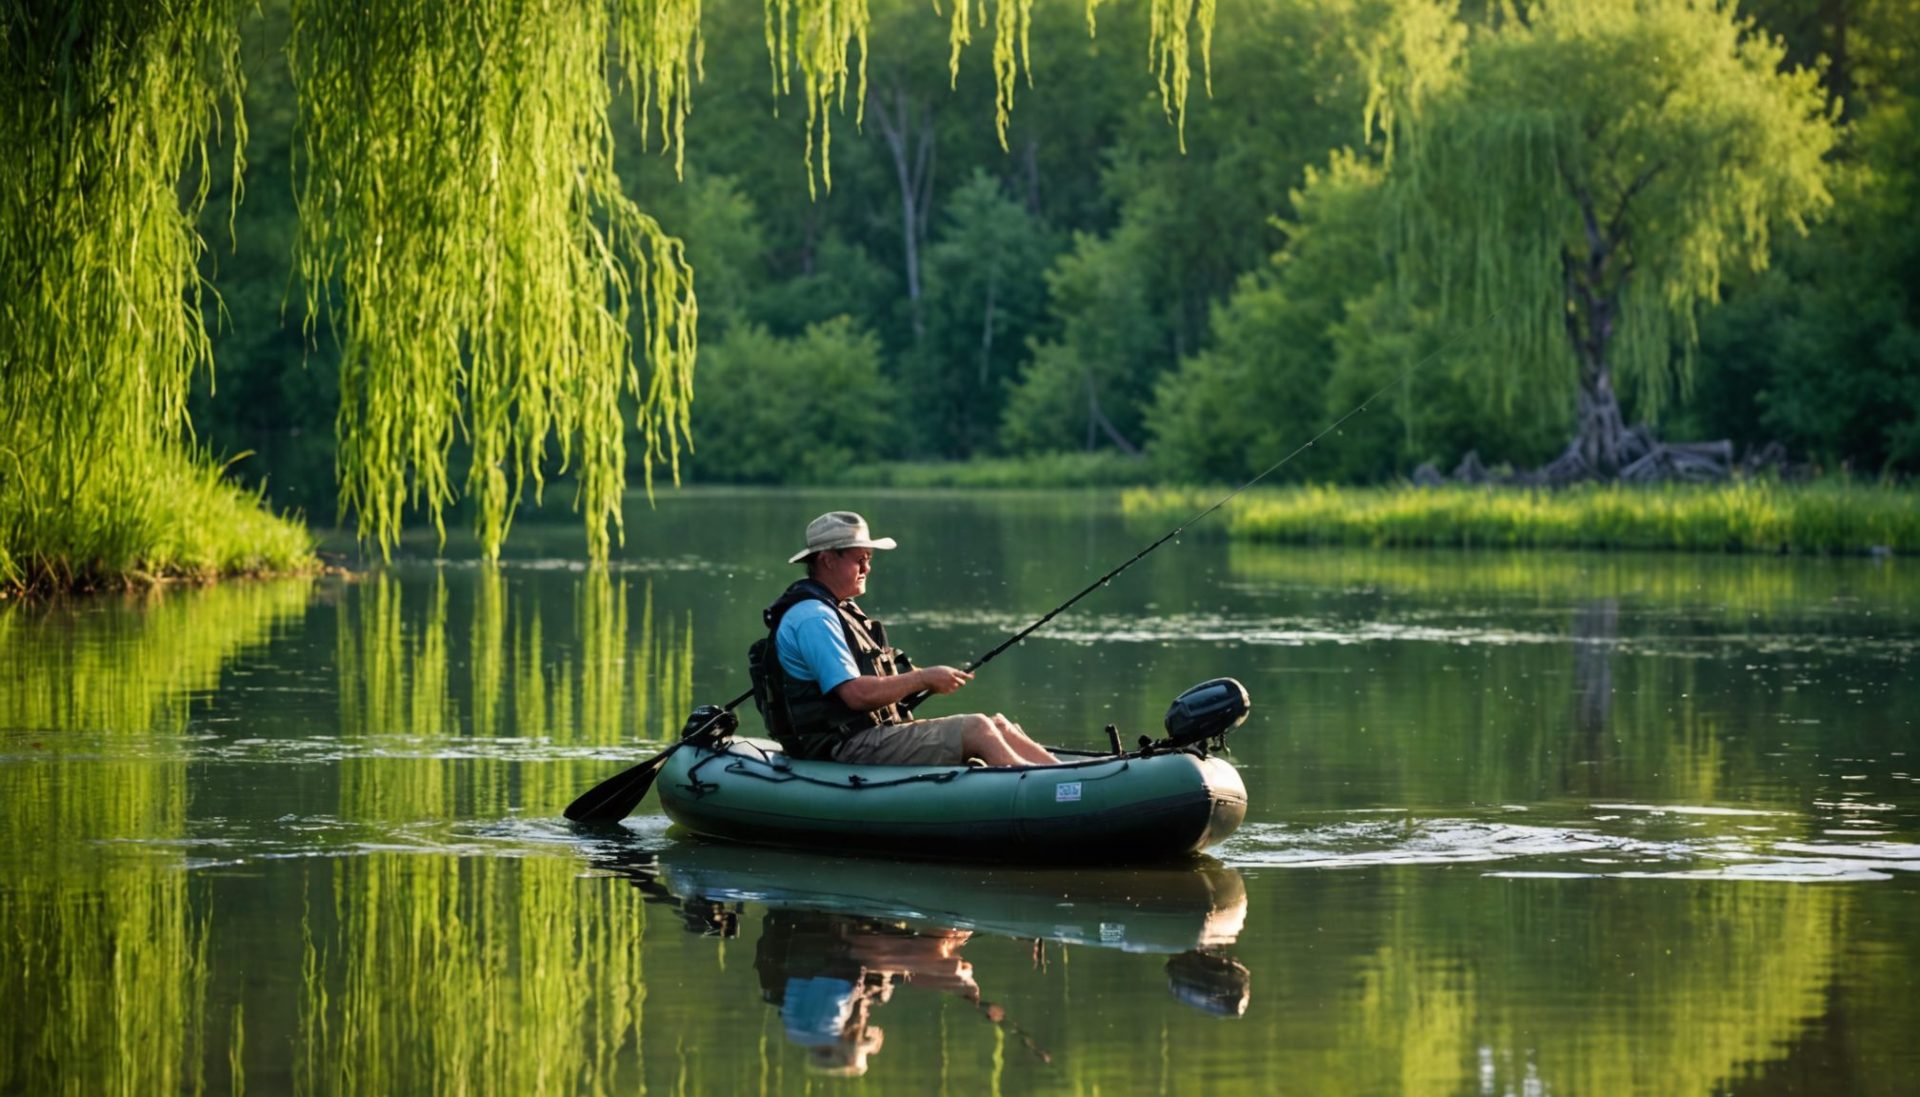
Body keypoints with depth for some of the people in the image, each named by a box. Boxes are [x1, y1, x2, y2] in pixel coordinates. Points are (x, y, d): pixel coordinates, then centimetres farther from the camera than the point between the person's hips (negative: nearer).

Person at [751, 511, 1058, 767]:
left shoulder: (839, 611, 21)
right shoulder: (812, 617, -14)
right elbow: (857, 694, -21)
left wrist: (925, 679, 4)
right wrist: (923, 679, -13)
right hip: (849, 748, -10)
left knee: (998, 725, 2)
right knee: (976, 729, -18)